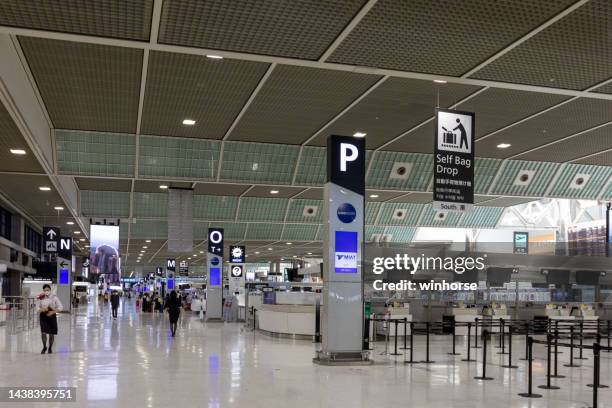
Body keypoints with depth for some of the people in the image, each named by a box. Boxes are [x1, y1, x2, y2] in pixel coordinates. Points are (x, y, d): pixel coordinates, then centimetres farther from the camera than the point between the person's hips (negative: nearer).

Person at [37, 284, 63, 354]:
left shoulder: (54, 298, -6)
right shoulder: (41, 298, -3)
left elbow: (60, 307, -4)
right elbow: (37, 308, 3)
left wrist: (53, 312, -18)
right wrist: (42, 309, -19)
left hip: (52, 316, 0)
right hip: (43, 317, 0)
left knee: (51, 334, 7)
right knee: (43, 333, -9)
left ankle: (50, 348, 27)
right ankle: (44, 347, 15)